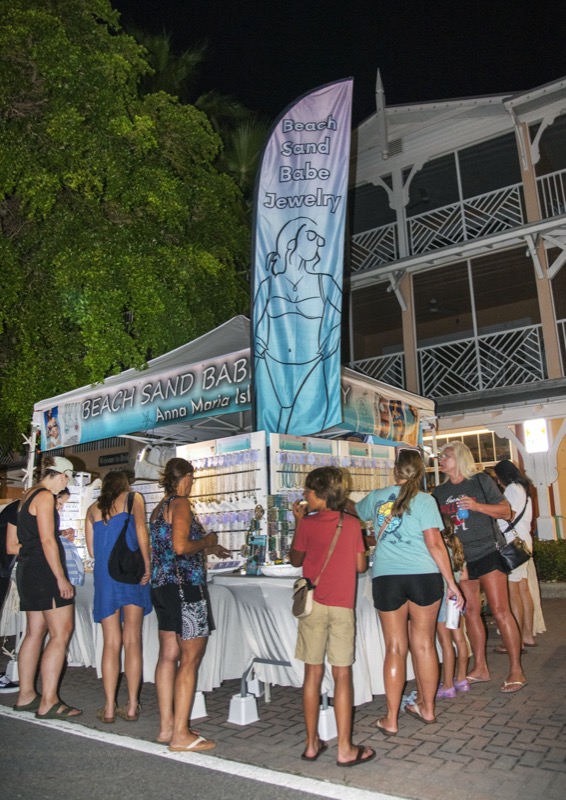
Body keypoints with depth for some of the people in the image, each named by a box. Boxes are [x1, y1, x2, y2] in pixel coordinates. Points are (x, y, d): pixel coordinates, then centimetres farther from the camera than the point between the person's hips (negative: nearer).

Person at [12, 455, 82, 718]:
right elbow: (47, 541, -18)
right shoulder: (45, 496, -13)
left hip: (28, 569, 10)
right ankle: (48, 702, -8)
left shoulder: (28, 495, 16)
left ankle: (26, 696, 20)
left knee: (35, 632, 14)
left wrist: (62, 536, 25)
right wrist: (61, 578, -18)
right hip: (44, 571, -10)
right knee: (61, 633, -8)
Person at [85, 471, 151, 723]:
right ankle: (132, 706, 4)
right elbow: (140, 529, -8)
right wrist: (147, 564, -7)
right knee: (132, 640, 2)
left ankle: (109, 707, 7)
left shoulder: (92, 509, 17)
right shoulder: (133, 498, 8)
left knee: (111, 643, 6)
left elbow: (92, 550, 15)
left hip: (103, 573, 2)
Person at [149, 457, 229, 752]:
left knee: (168, 656, 12)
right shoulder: (180, 503, -12)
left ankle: (166, 727, 20)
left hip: (162, 585, 9)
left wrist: (209, 549, 22)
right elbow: (181, 546, -24)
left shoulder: (159, 507, 16)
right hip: (185, 586, -9)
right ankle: (180, 734, 2)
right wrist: (207, 541, -6)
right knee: (190, 659, -3)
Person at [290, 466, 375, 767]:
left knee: (312, 673, 9)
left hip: (314, 605, 0)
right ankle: (345, 749, 11)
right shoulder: (352, 524, -2)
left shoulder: (308, 523, -6)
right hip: (342, 607, 0)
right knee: (342, 675, 5)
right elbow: (361, 565, 4)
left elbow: (295, 560, 8)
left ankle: (312, 744, 18)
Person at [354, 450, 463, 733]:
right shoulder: (424, 500, -2)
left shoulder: (376, 497, 7)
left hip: (386, 578, 1)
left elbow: (355, 510, 27)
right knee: (424, 644, 13)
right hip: (424, 575, -1)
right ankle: (427, 708, 29)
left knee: (395, 648, 8)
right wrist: (451, 583, -2)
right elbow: (435, 544, -7)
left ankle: (391, 720, 13)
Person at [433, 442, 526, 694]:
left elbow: (506, 511, -3)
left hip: (488, 552, -5)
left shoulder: (481, 481, -3)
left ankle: (516, 670, 2)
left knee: (500, 611, -6)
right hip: (461, 557, 5)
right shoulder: (440, 492, 9)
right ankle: (480, 668, 19)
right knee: (471, 612, 8)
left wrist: (476, 505, -17)